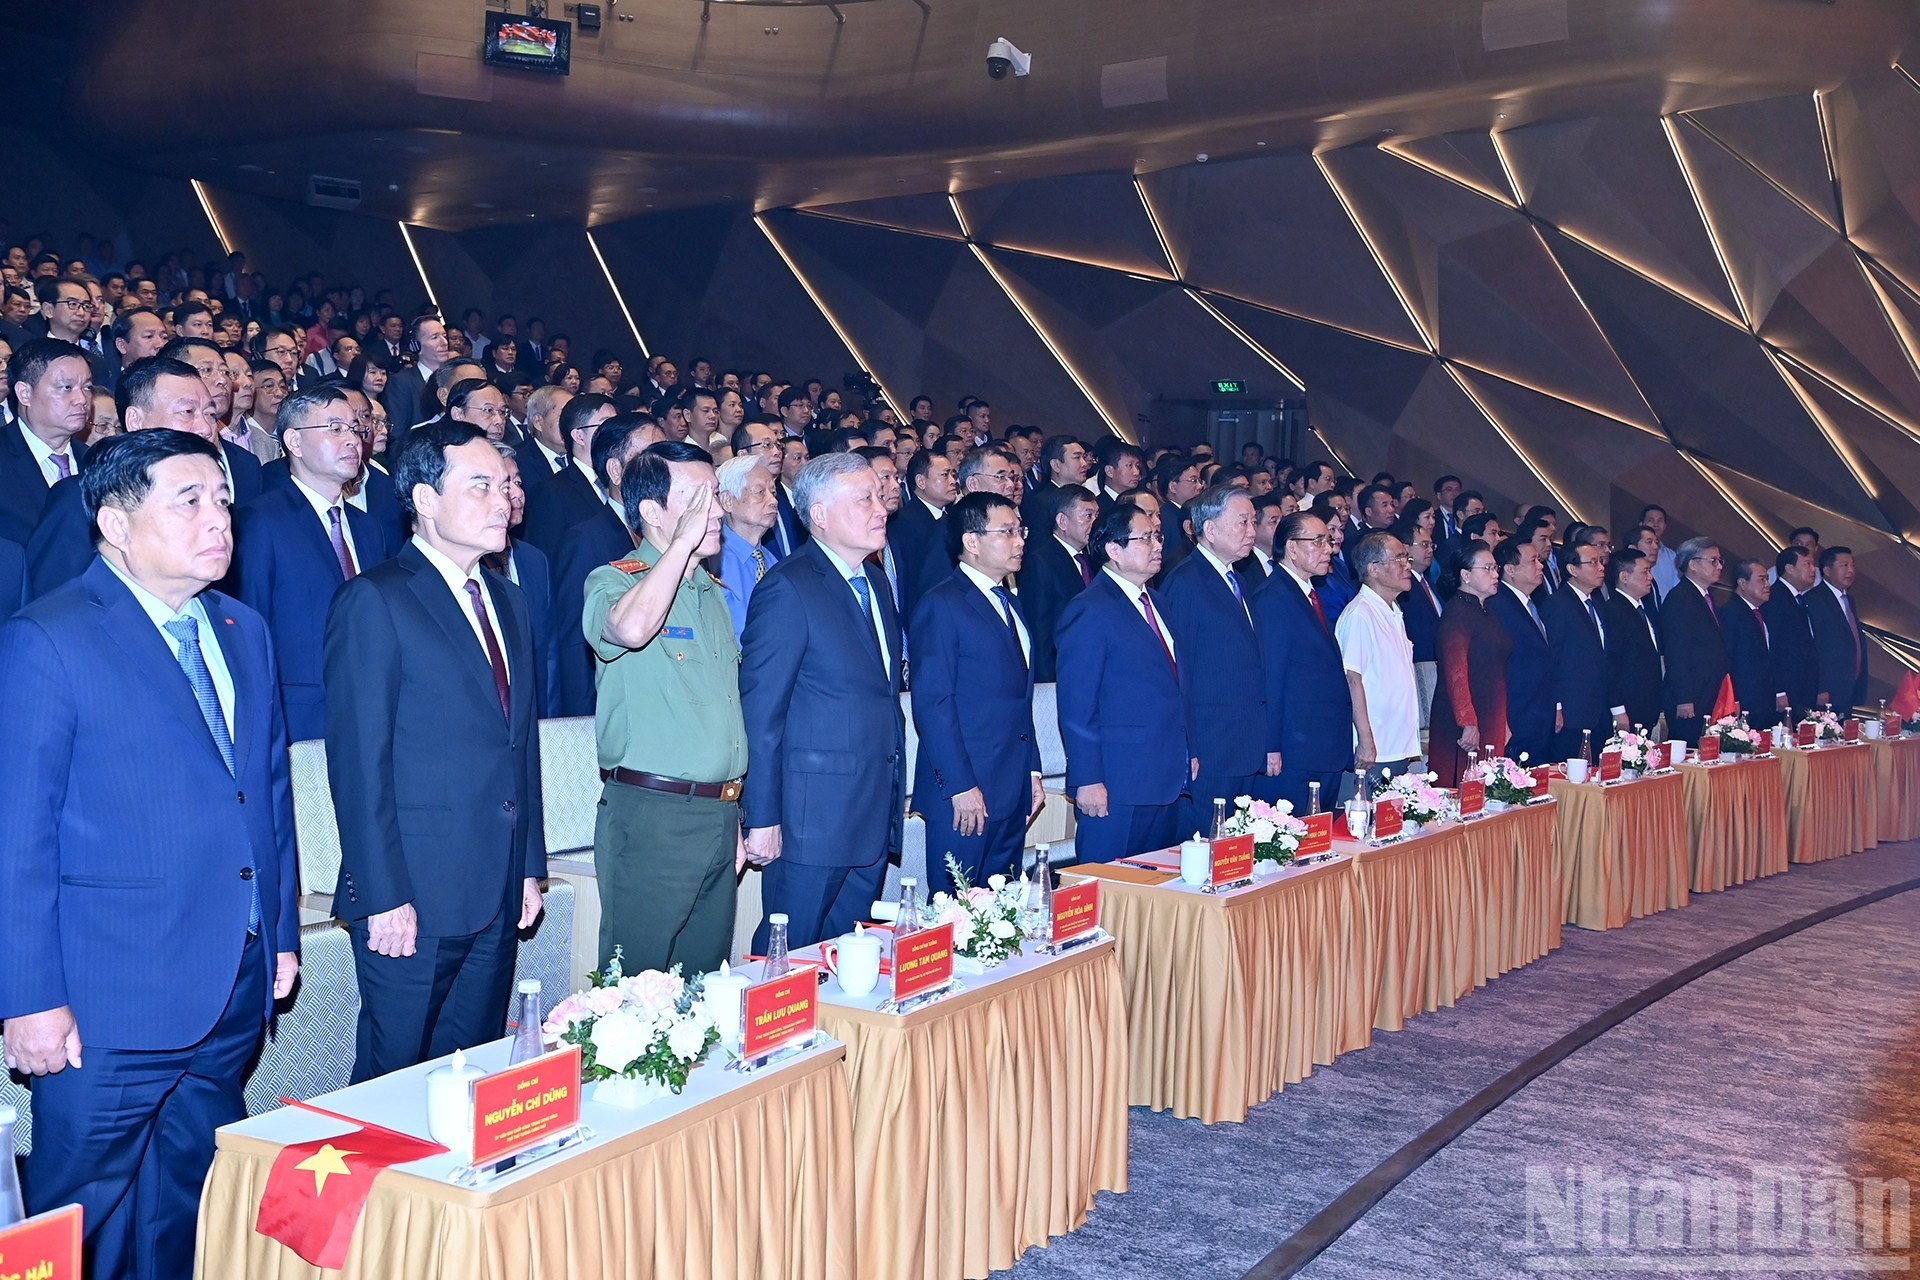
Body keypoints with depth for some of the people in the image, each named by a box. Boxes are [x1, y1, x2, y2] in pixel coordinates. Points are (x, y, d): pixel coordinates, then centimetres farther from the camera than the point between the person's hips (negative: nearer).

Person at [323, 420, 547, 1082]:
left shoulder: (508, 600, 14)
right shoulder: (375, 601, -9)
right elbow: (359, 762, -13)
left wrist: (530, 865, 13)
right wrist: (383, 897, -16)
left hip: (498, 895, 7)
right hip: (415, 896, -6)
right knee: (394, 1080, 6)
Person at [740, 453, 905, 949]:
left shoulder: (876, 580, 13)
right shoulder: (788, 588, -13)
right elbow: (760, 712, -15)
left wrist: (895, 797, 15)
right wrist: (762, 819, -16)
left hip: (875, 816, 8)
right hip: (814, 814, -7)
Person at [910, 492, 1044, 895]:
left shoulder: (1010, 604, 17)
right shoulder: (942, 605, -9)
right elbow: (932, 704, -14)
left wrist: (1032, 771, 15)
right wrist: (960, 786, -18)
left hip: (1013, 791, 8)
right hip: (966, 792, -8)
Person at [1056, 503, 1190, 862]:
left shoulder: (1156, 604, 15)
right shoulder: (1088, 611, -11)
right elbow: (1076, 706, -15)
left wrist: (1188, 753, 15)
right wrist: (1087, 781, -18)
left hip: (1168, 780, 8)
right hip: (1118, 785, -8)